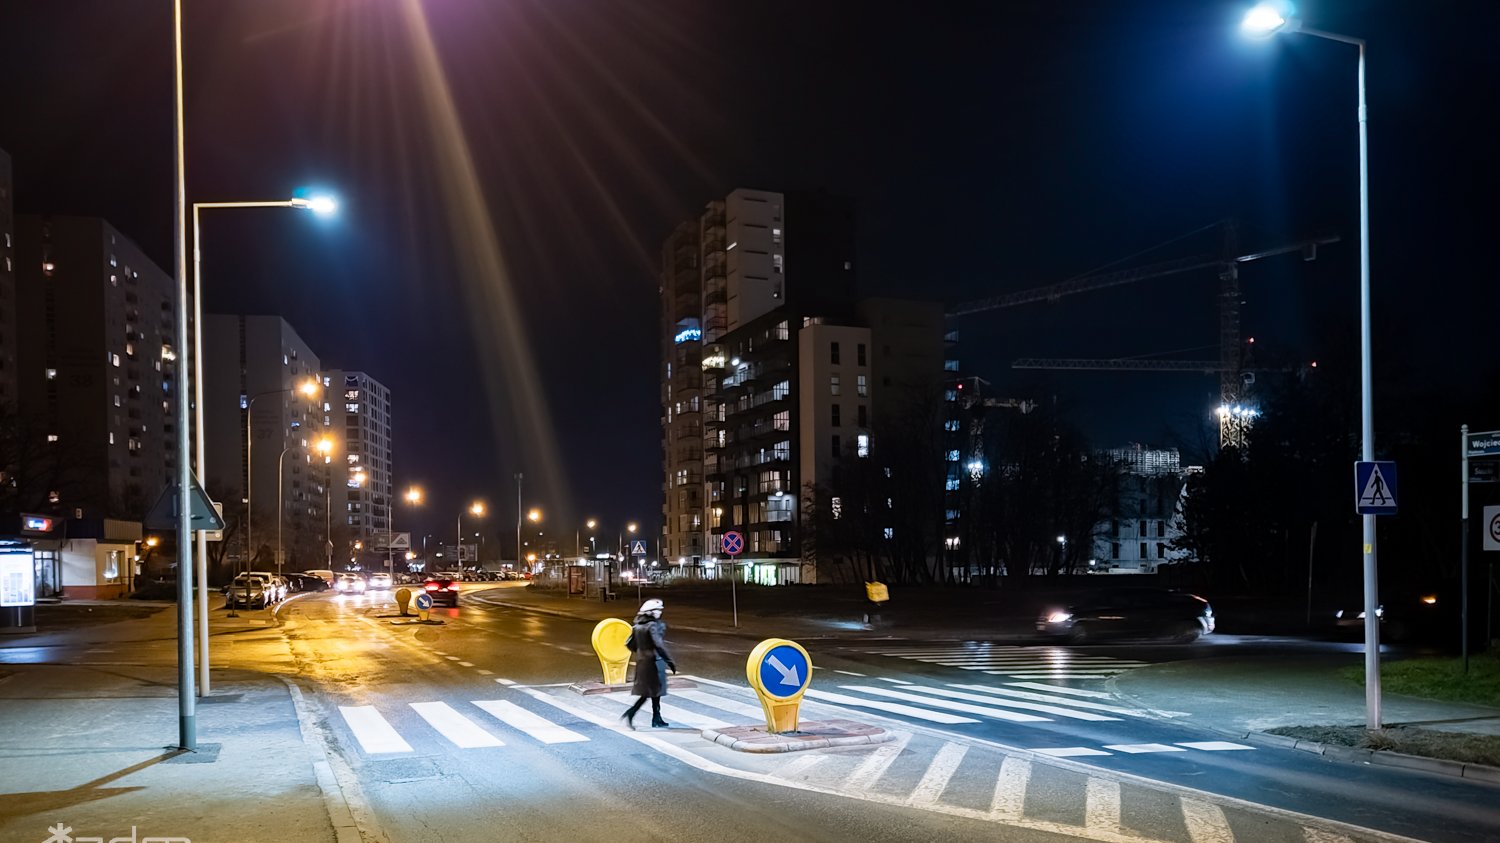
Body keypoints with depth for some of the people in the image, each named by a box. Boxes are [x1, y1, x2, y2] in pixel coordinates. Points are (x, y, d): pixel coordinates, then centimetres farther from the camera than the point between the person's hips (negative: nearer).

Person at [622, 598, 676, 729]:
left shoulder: (638, 626, 5)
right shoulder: (653, 626, -18)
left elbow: (629, 643, 11)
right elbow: (659, 645, -26)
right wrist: (670, 662, -22)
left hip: (641, 662, 7)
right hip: (654, 662, -7)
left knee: (646, 692, 17)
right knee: (656, 692, 6)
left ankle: (630, 713, 8)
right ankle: (656, 721, 14)